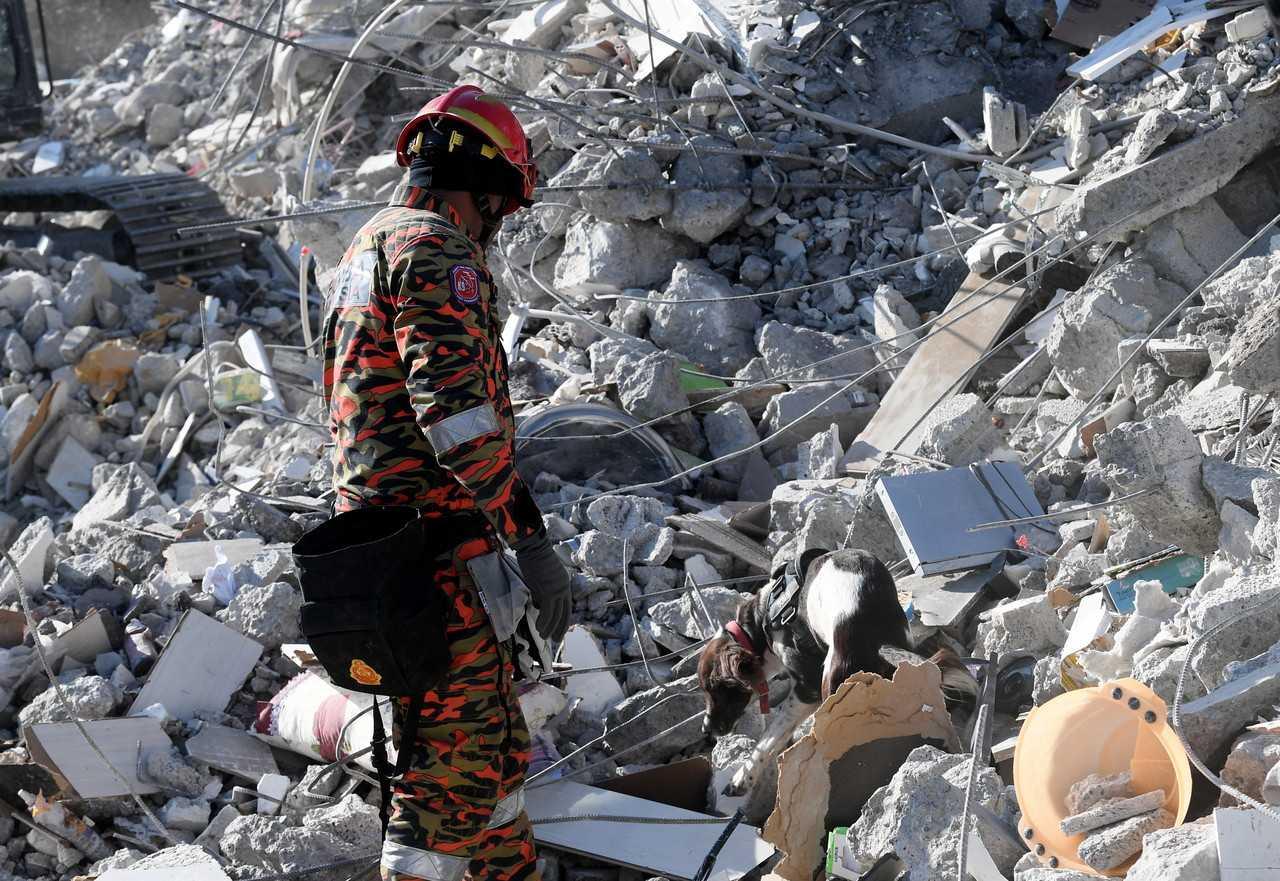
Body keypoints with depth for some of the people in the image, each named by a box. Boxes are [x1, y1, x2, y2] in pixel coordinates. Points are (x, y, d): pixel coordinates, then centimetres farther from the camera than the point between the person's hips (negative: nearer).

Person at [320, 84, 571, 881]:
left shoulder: (366, 251, 21)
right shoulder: (437, 254, -13)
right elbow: (456, 404, -25)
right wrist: (529, 536, -25)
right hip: (441, 549, -10)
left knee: (495, 734, 21)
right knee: (456, 755, -6)